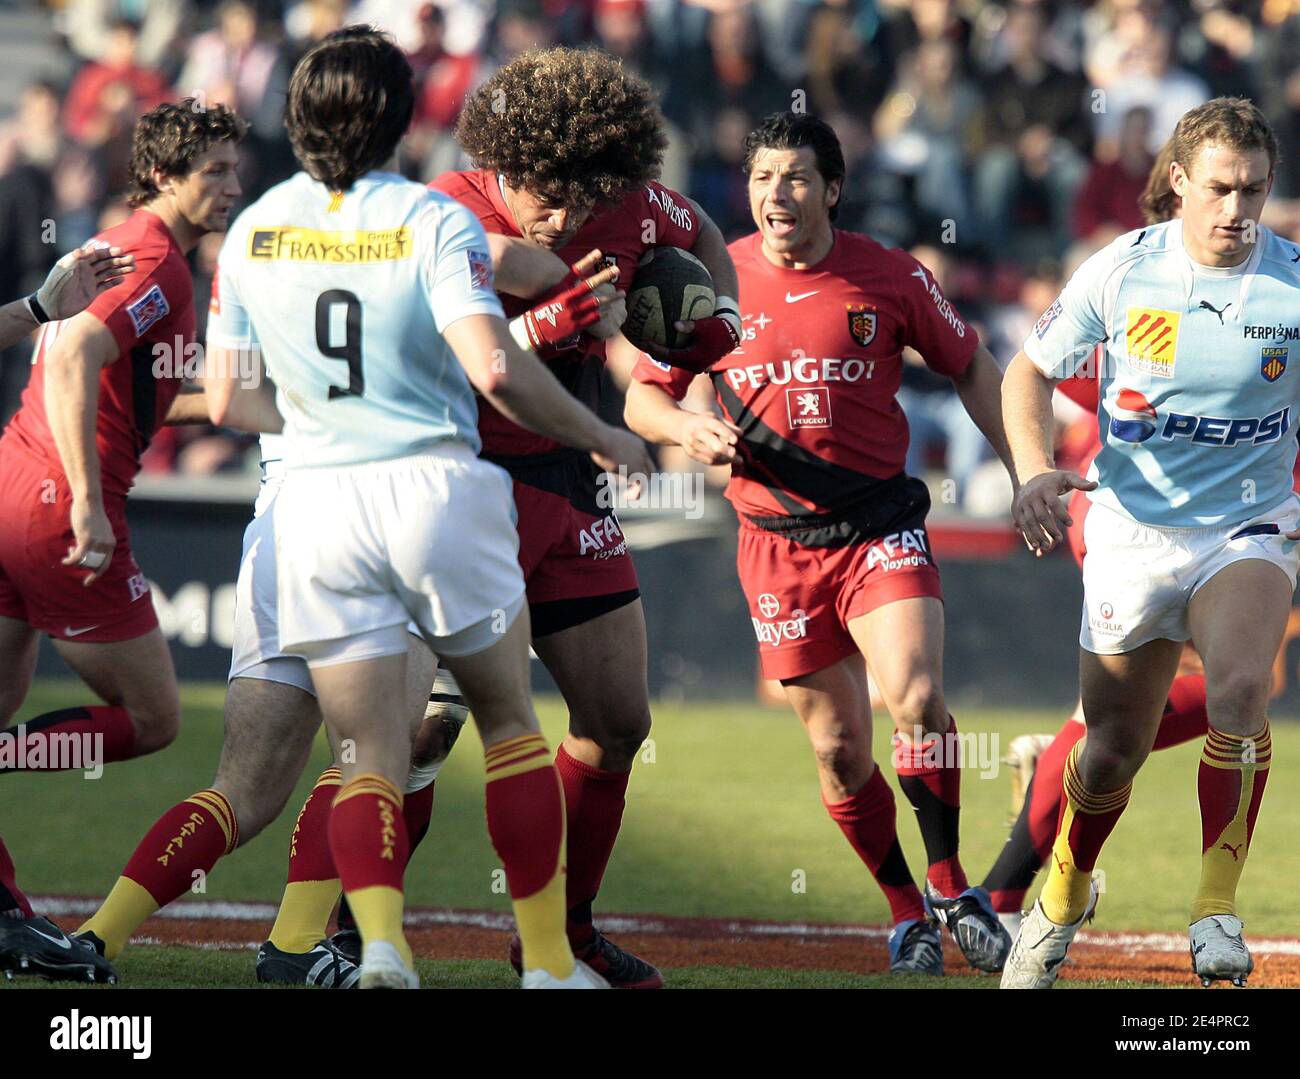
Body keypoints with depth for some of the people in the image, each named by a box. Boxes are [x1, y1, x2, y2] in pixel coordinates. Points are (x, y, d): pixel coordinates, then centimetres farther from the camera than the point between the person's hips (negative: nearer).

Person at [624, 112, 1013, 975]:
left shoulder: (890, 278, -2)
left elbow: (970, 366, 13)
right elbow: (644, 397, 8)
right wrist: (690, 430, -14)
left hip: (881, 523, -1)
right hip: (777, 540, 1)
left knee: (916, 697, -23)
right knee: (841, 748, 3)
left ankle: (951, 887, -6)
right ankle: (907, 913, 21)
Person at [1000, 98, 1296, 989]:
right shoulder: (1121, 271, -8)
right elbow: (1031, 372, 4)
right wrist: (1034, 471, -12)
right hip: (1131, 534, 1)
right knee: (1112, 754, 8)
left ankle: (1217, 909, -17)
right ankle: (1064, 898, 40)